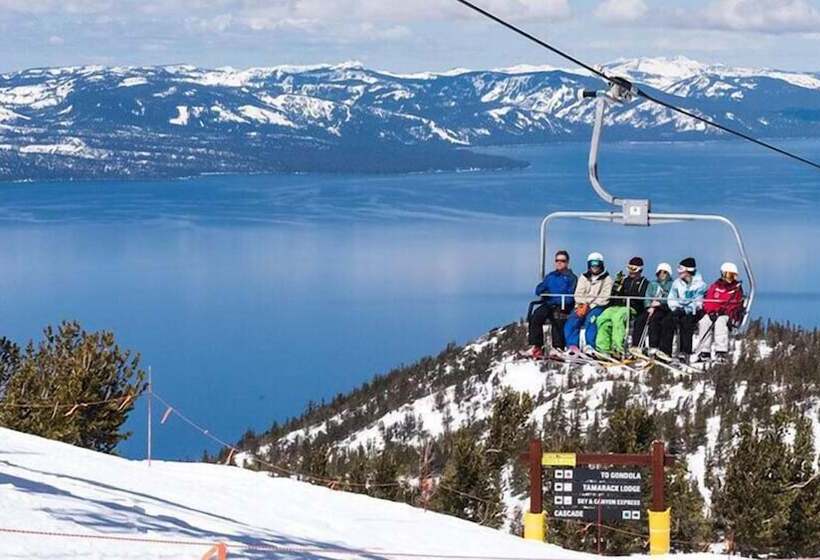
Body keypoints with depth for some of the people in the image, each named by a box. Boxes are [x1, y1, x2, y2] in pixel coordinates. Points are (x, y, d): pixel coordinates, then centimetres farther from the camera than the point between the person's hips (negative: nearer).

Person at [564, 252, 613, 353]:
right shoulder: (584, 277, 18)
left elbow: (604, 298, -4)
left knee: (590, 320, -33)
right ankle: (572, 346, -29)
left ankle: (590, 347, -39)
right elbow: (578, 294, 9)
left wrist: (588, 306, -13)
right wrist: (581, 305, -11)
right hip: (582, 306, 4)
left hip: (597, 307, -4)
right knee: (572, 320, -23)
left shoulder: (607, 279, 6)